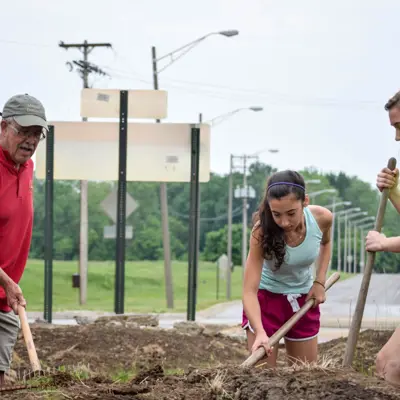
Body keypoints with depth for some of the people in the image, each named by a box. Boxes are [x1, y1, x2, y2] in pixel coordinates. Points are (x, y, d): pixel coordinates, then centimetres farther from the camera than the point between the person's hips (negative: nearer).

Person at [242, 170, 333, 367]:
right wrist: (259, 333, -48)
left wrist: (320, 282, -4)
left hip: (303, 299, 4)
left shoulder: (322, 218, -20)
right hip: (266, 297, -3)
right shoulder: (262, 232, -30)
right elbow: (249, 291, -33)